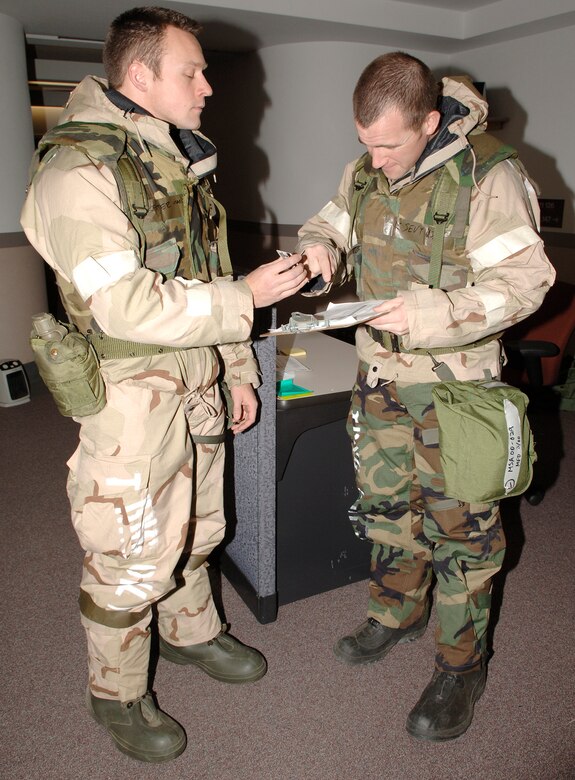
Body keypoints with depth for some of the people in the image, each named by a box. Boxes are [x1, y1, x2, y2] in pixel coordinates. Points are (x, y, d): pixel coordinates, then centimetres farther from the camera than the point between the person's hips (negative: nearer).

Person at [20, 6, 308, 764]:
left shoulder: (180, 163, 12)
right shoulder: (77, 172, -17)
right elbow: (125, 305, -25)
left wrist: (237, 368, 15)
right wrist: (247, 296, -21)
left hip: (196, 389, 8)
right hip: (131, 399, -8)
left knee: (194, 527, 22)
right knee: (132, 556, 6)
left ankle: (191, 631, 48)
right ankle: (117, 693, 32)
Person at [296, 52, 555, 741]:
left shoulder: (489, 176, -16)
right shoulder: (365, 170, 3)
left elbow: (522, 281, -17)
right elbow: (332, 224, 16)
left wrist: (431, 314, -30)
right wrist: (319, 246, -9)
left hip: (453, 380, -6)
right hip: (380, 368, 6)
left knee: (456, 521, 4)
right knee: (383, 500, 17)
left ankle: (461, 663, 25)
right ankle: (397, 611, 42)